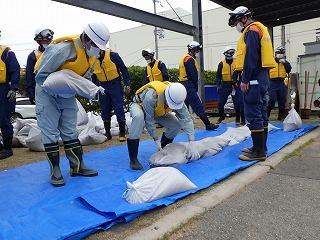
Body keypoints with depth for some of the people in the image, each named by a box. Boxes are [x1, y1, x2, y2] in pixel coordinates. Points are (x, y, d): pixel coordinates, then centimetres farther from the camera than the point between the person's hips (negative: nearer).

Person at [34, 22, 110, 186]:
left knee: (70, 131, 8)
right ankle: (55, 171, 9)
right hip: (48, 92, -7)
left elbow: (85, 76, 8)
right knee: (50, 133, -2)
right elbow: (41, 76, -25)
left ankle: (77, 167, 15)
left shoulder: (89, 53, -4)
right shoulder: (63, 49, -29)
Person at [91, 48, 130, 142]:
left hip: (115, 85, -4)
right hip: (103, 87, 4)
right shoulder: (92, 59, 1)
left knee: (119, 108, -4)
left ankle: (122, 133, 6)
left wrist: (127, 84, -10)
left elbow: (123, 69, -7)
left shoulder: (113, 55, -12)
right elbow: (93, 75, 13)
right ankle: (107, 133, 20)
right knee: (105, 110, 8)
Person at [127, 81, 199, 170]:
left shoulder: (177, 98, -27)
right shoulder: (151, 96, -43)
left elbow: (186, 119, -27)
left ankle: (163, 150, 12)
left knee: (177, 124, -14)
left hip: (158, 112, 5)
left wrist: (192, 143, -34)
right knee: (138, 116, -40)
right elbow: (149, 121, -33)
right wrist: (156, 139, -28)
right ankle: (133, 159, -31)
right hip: (139, 106, -5)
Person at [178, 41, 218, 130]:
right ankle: (208, 124, -8)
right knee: (198, 106, -10)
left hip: (184, 84, 11)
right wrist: (196, 86, -5)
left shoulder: (185, 58, 20)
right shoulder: (189, 59, -12)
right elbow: (193, 75, -18)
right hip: (189, 85, -11)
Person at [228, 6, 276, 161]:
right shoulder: (260, 30, 25)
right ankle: (260, 148, 20)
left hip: (254, 78, -10)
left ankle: (259, 152, -5)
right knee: (261, 114, 11)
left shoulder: (252, 29, -6)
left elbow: (251, 56, -18)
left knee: (253, 115, -9)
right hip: (262, 76, 10)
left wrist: (245, 80, -20)